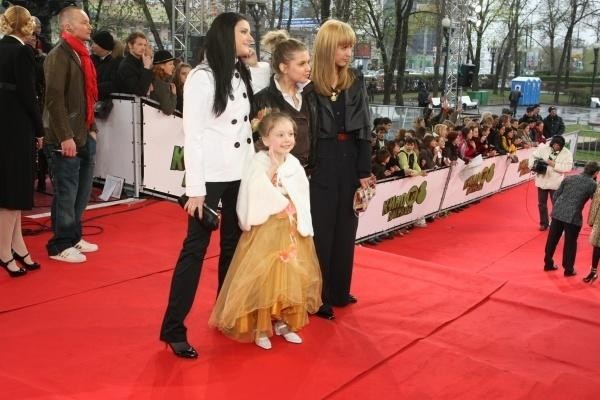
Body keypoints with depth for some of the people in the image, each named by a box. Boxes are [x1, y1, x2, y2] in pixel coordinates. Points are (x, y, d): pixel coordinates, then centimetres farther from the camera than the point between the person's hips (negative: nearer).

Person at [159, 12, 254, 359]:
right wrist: (195, 189, -16)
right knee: (196, 247, -5)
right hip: (211, 176, -7)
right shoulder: (202, 77, -11)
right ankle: (174, 329, 3)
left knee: (234, 244, 12)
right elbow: (193, 135, -13)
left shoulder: (242, 75, 11)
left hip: (240, 173, 7)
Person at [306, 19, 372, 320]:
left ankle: (339, 291, 27)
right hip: (320, 163, -4)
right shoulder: (309, 84, -7)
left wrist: (365, 171, 0)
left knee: (345, 228, 12)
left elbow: (363, 129, 5)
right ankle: (318, 298, 13)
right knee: (320, 231, 2)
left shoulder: (356, 82, 5)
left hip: (349, 161, 5)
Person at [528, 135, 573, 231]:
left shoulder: (567, 154, -10)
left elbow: (568, 167, -18)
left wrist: (554, 164, -23)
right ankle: (544, 223, 30)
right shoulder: (543, 148, -5)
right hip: (542, 181, 3)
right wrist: (532, 165, -12)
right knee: (542, 204, 13)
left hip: (555, 183, -3)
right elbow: (533, 156, 5)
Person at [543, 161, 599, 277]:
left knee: (552, 239, 15)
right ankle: (569, 269, 20)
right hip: (573, 217, -4)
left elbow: (556, 194, 12)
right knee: (570, 243, 10)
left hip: (558, 213, 5)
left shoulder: (569, 178, 11)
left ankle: (548, 264, 28)